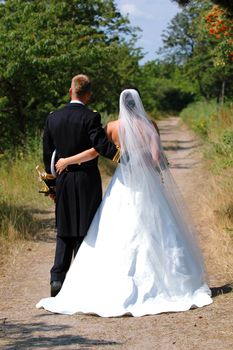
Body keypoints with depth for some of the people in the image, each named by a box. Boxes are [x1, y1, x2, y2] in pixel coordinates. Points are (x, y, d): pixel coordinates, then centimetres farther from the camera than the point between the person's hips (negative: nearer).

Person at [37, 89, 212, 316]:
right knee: (155, 235, 7)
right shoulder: (148, 126, -2)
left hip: (123, 185, 0)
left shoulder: (113, 127, -1)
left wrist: (67, 161, -1)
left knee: (114, 238, 1)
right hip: (148, 186, 0)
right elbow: (157, 158, -11)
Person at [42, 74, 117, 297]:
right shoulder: (90, 117, -11)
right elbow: (102, 146, -21)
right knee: (85, 231, 3)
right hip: (87, 181, -4)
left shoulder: (53, 118, 4)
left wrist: (52, 182, 17)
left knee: (64, 231, 12)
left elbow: (47, 154, 8)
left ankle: (57, 280, 5)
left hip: (62, 181, 4)